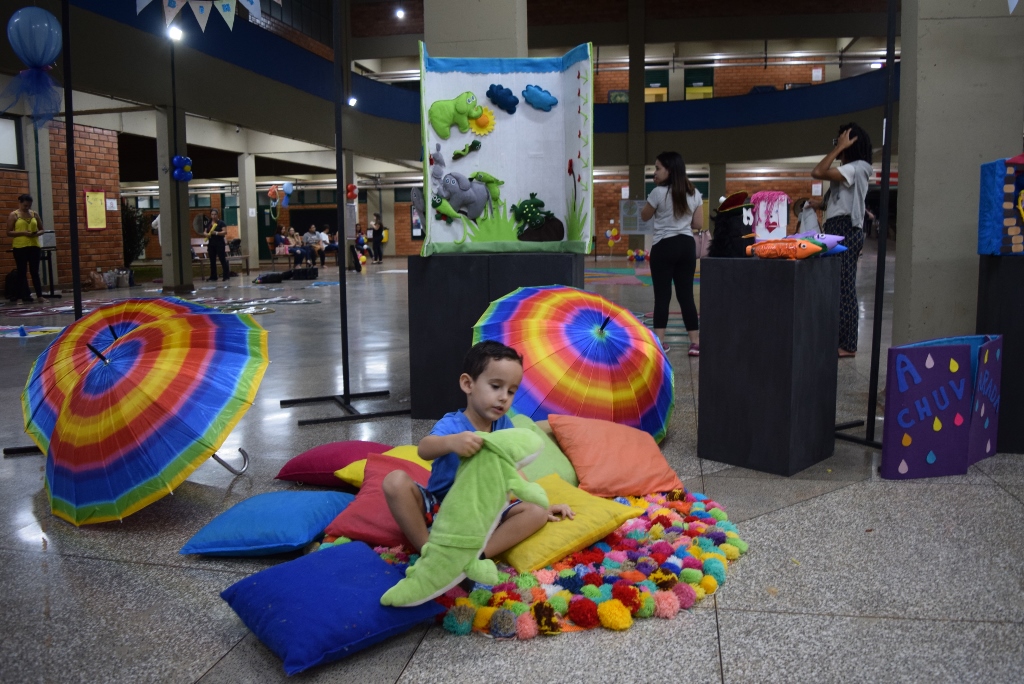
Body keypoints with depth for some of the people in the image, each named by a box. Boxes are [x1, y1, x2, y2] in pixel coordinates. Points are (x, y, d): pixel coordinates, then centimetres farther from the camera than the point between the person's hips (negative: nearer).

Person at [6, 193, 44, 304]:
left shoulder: (35, 214, 10)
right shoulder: (14, 215, 1)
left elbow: (41, 229, 16)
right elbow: (9, 232, -2)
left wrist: (37, 233, -7)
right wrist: (23, 233, -16)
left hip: (34, 246, 2)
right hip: (20, 247, -2)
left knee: (35, 271, 3)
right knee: (22, 272, 2)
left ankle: (40, 295, 6)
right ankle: (25, 296, 6)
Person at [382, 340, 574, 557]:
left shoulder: (504, 426, -2)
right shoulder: (451, 425, -18)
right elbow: (424, 449, -40)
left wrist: (540, 506, 7)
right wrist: (451, 441, -62)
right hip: (440, 509, -4)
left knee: (535, 513, -17)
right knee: (396, 480, -27)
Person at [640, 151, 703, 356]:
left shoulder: (659, 193, -9)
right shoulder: (694, 194, 6)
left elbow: (644, 216, 5)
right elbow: (699, 225, 9)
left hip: (664, 246, -5)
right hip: (687, 246, 5)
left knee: (662, 295, 0)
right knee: (686, 295, 7)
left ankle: (659, 341, 0)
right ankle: (695, 342, 6)